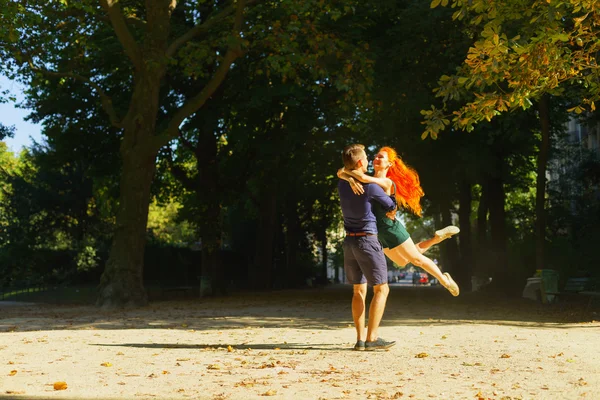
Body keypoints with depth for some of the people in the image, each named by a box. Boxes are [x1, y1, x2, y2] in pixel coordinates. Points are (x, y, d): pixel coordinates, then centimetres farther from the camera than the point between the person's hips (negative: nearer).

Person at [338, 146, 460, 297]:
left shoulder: (387, 182, -17)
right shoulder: (366, 177, 2)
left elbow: (364, 178, -37)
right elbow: (340, 173, -8)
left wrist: (347, 170, -24)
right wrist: (351, 180, -28)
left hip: (391, 228, -7)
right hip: (378, 233, 7)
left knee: (416, 259, 8)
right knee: (403, 261, 23)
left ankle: (444, 280, 30)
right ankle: (438, 237, 34)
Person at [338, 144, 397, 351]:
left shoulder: (342, 184, 5)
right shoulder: (370, 186, -14)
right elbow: (391, 207, -1)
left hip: (349, 241, 7)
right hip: (367, 240, -7)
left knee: (359, 290, 11)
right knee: (381, 289, 0)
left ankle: (360, 338, 8)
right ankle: (372, 338, -6)